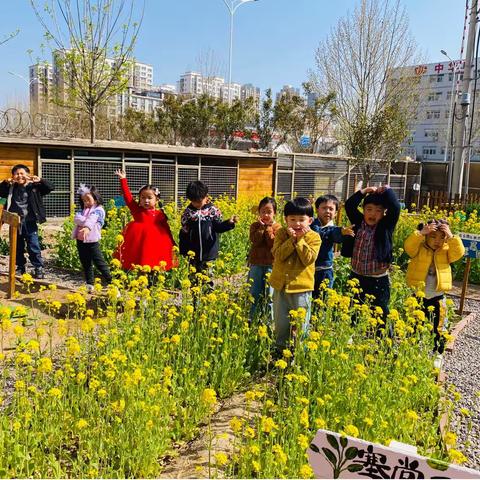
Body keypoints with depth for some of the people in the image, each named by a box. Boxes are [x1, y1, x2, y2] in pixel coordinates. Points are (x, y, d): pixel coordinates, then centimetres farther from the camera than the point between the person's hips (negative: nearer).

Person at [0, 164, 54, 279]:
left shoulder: (34, 186, 0)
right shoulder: (11, 188, 8)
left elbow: (50, 187, -5)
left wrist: (40, 180, -21)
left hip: (30, 222, -4)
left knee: (33, 246, -3)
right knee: (18, 247, 13)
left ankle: (39, 268, 6)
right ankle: (21, 267, 27)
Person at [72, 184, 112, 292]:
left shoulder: (98, 210, -6)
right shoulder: (83, 210, 14)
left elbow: (92, 220, -26)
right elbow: (76, 218, -3)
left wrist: (87, 227, -45)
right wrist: (85, 220, -20)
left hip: (92, 241, -7)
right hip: (80, 240, 7)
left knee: (99, 262, -5)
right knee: (85, 264, 13)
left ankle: (111, 282, 2)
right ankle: (89, 285, 22)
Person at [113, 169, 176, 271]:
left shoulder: (160, 215, 5)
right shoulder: (137, 210, 4)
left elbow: (166, 231, 8)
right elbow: (128, 197, 1)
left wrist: (172, 245, 2)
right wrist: (123, 180, -1)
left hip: (154, 246, 0)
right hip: (137, 244, 0)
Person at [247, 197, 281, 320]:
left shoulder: (277, 227, -1)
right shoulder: (255, 226, 4)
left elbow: (274, 244, -14)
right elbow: (254, 241, -13)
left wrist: (268, 228, -15)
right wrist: (262, 227, -16)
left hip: (271, 265, -2)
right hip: (256, 264, 2)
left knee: (269, 295, 3)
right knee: (254, 294, 9)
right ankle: (252, 318, 20)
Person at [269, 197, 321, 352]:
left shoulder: (314, 237, -5)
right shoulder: (282, 234, 0)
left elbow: (308, 259, -16)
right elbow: (278, 255, -13)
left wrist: (300, 240, -18)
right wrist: (292, 239, -20)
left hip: (301, 288, -2)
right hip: (281, 286, 2)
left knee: (300, 325, 9)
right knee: (280, 324, 14)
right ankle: (280, 350, 31)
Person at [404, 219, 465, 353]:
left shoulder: (446, 251, 1)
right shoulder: (419, 249, -5)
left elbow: (459, 252, -14)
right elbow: (409, 245, -22)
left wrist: (451, 237, -22)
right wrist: (421, 232, -31)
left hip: (438, 297, 1)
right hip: (418, 295, -1)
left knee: (437, 328, 12)